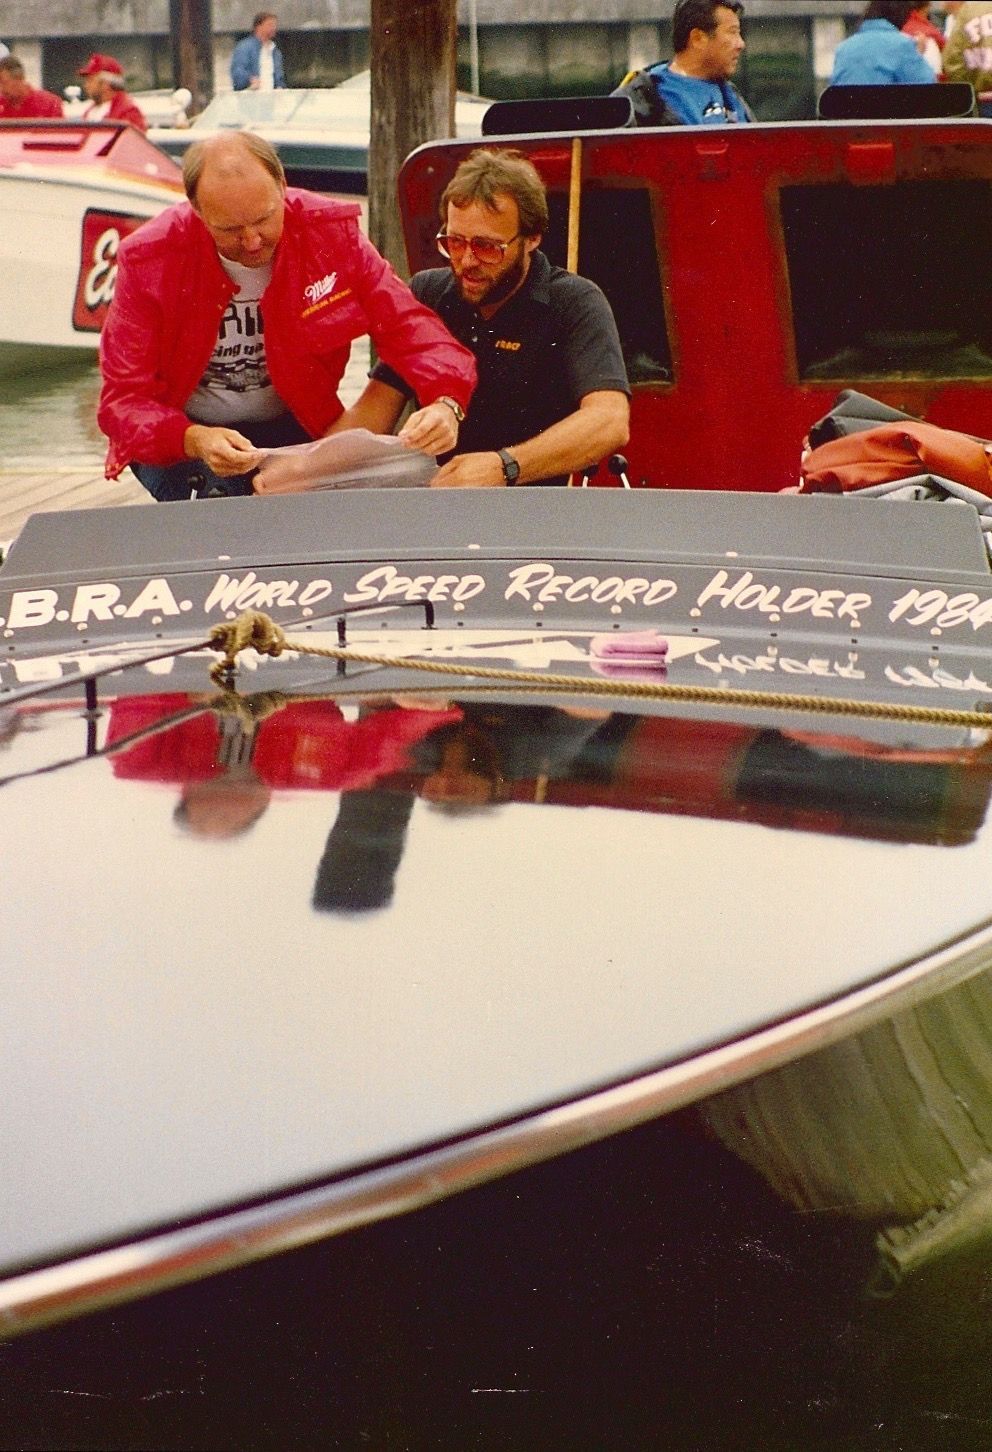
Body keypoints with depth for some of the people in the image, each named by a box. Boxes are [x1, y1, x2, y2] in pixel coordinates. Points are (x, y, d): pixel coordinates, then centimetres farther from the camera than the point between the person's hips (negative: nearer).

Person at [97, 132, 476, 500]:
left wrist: (445, 402, -32)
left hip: (295, 430, 2)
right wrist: (194, 442, -39)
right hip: (178, 436, -2)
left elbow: (406, 325, -9)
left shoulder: (331, 232, -11)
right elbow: (123, 399, -18)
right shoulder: (148, 261, -17)